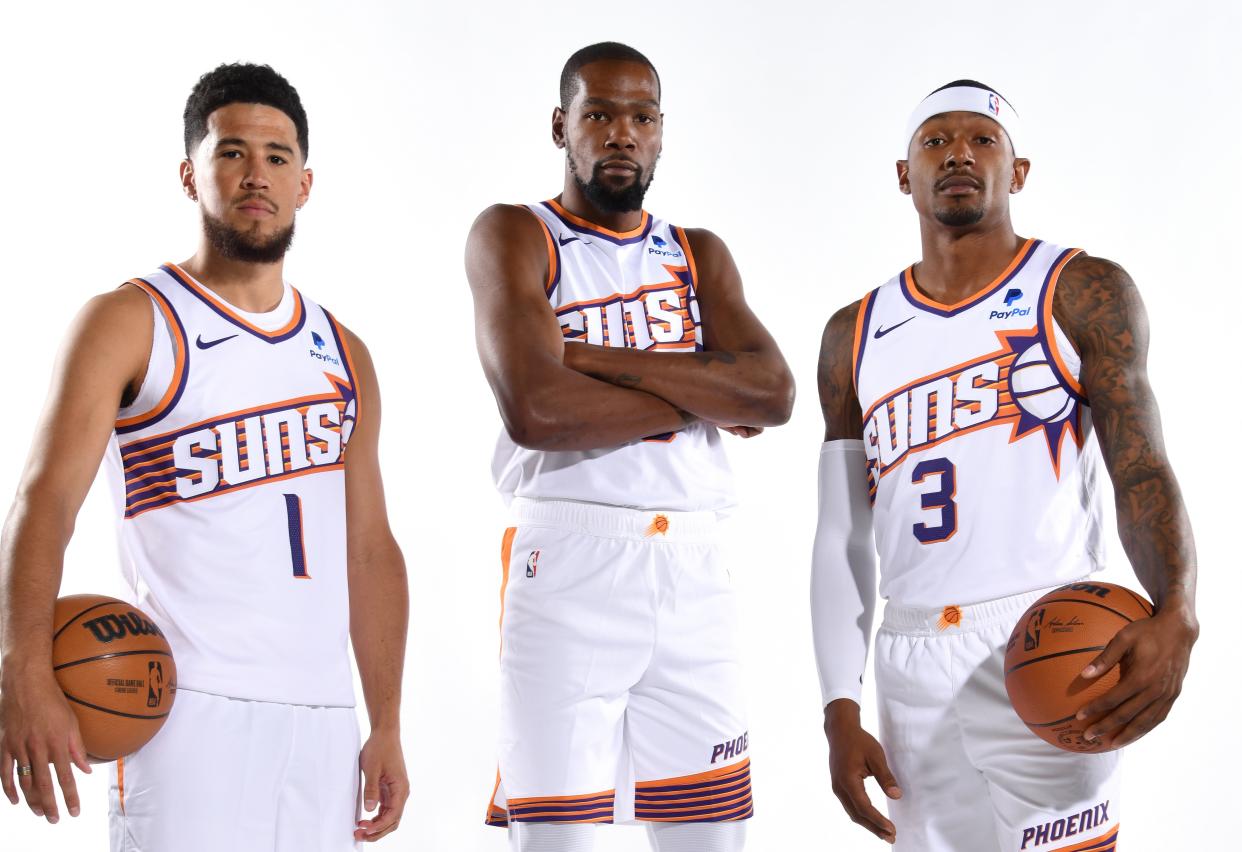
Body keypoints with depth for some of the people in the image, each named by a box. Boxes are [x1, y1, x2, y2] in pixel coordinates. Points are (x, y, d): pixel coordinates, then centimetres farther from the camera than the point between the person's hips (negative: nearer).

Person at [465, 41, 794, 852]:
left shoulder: (700, 255, 16)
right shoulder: (513, 236, 2)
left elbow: (774, 393, -3)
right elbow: (534, 411, -15)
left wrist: (601, 359, -10)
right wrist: (700, 394, -6)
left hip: (693, 571, 5)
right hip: (567, 565, -4)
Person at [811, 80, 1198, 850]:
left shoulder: (1084, 294, 2)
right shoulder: (855, 335, 14)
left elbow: (1142, 468, -8)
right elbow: (843, 539, 13)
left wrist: (1175, 616, -27)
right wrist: (840, 712, 5)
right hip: (913, 670, 4)